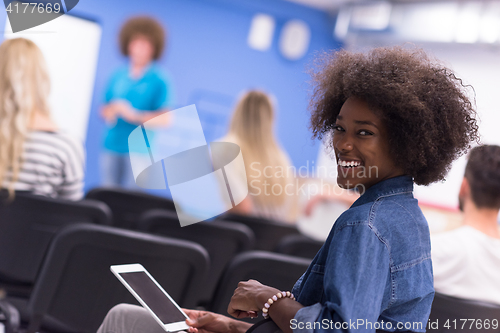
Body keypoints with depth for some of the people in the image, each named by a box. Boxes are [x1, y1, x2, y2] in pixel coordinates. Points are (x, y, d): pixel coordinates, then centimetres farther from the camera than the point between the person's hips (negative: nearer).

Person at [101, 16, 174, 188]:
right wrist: (108, 112, -4)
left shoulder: (160, 80, -3)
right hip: (112, 147, 4)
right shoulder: (118, 76, 11)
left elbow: (165, 119, -10)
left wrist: (134, 115, -17)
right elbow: (104, 109, 19)